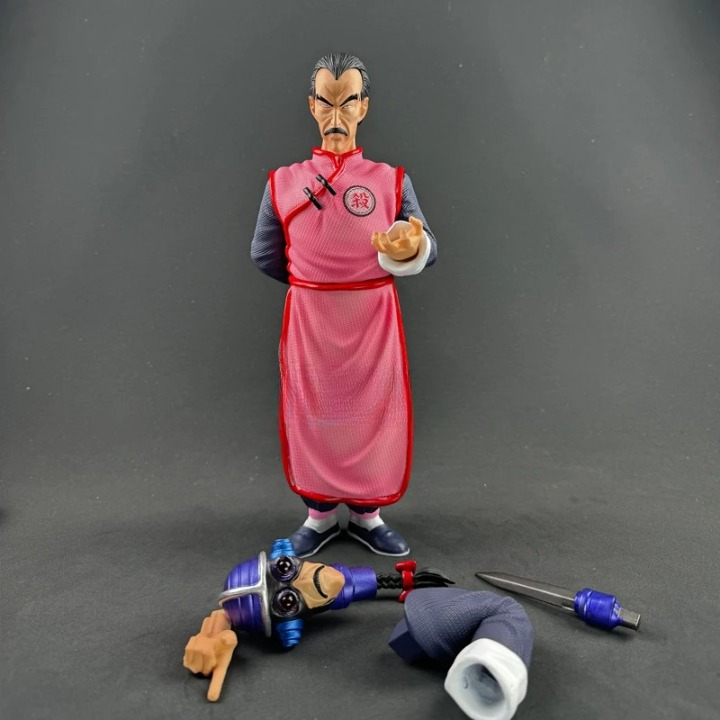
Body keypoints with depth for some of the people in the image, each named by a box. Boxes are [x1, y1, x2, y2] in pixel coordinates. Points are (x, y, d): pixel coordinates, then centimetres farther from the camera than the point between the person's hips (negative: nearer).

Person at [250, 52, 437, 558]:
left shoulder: (392, 181, 1)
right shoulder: (284, 183, 1)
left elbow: (427, 251, -5)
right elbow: (265, 255, 7)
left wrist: (410, 248, -28)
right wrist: (315, 284, 11)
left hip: (374, 320, 0)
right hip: (308, 321, 0)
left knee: (374, 414, 7)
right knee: (311, 414, 8)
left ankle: (367, 515, 27)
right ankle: (320, 514, 28)